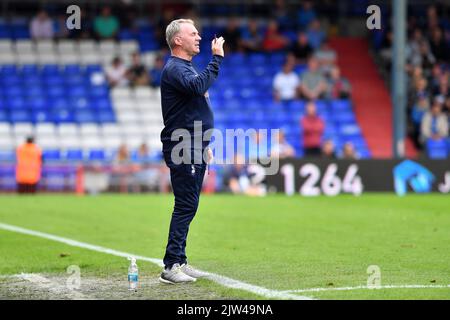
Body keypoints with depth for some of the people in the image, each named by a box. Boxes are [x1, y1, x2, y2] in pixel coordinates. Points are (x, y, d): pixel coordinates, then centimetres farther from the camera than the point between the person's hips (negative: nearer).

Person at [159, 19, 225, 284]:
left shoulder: (187, 67, 20)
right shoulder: (174, 69, -12)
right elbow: (198, 85, -33)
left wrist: (205, 145, 24)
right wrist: (217, 59, -28)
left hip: (195, 150, 10)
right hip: (182, 151, -10)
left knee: (188, 207, 10)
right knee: (186, 206, -12)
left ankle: (179, 262, 15)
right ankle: (171, 266, -12)